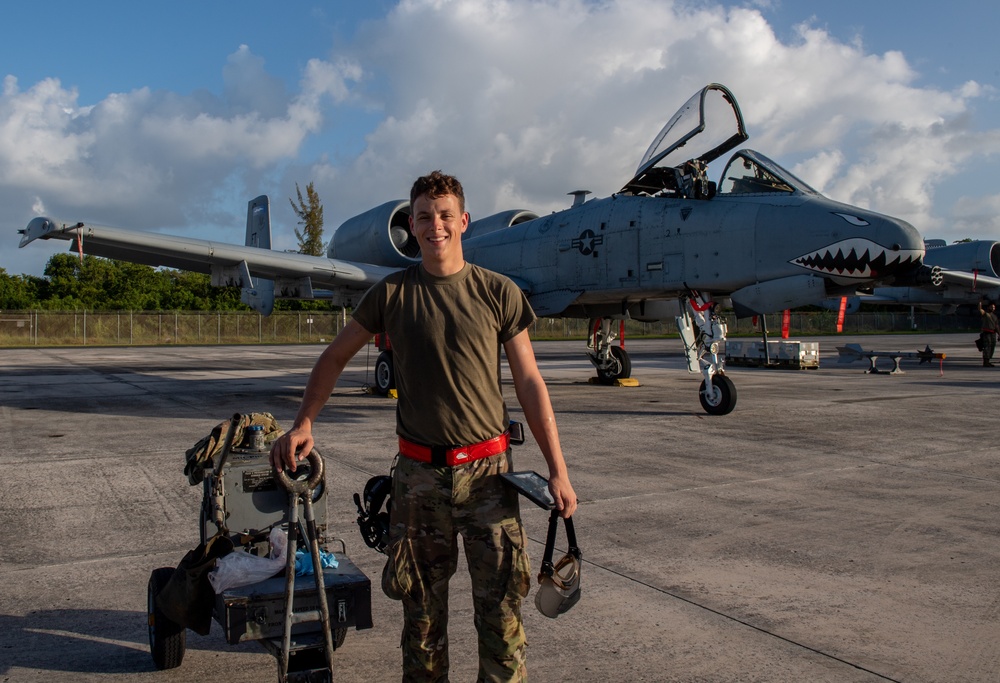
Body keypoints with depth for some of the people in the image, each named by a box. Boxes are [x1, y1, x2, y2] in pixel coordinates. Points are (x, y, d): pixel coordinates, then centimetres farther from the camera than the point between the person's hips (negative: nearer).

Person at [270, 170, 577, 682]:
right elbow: (335, 357, 13)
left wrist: (557, 469, -3)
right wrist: (302, 425, 1)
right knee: (422, 606, 13)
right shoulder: (392, 293, 2)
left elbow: (529, 382, 1)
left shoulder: (498, 293, 0)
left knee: (500, 606, 3)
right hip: (418, 472, 1)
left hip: (487, 470, -1)